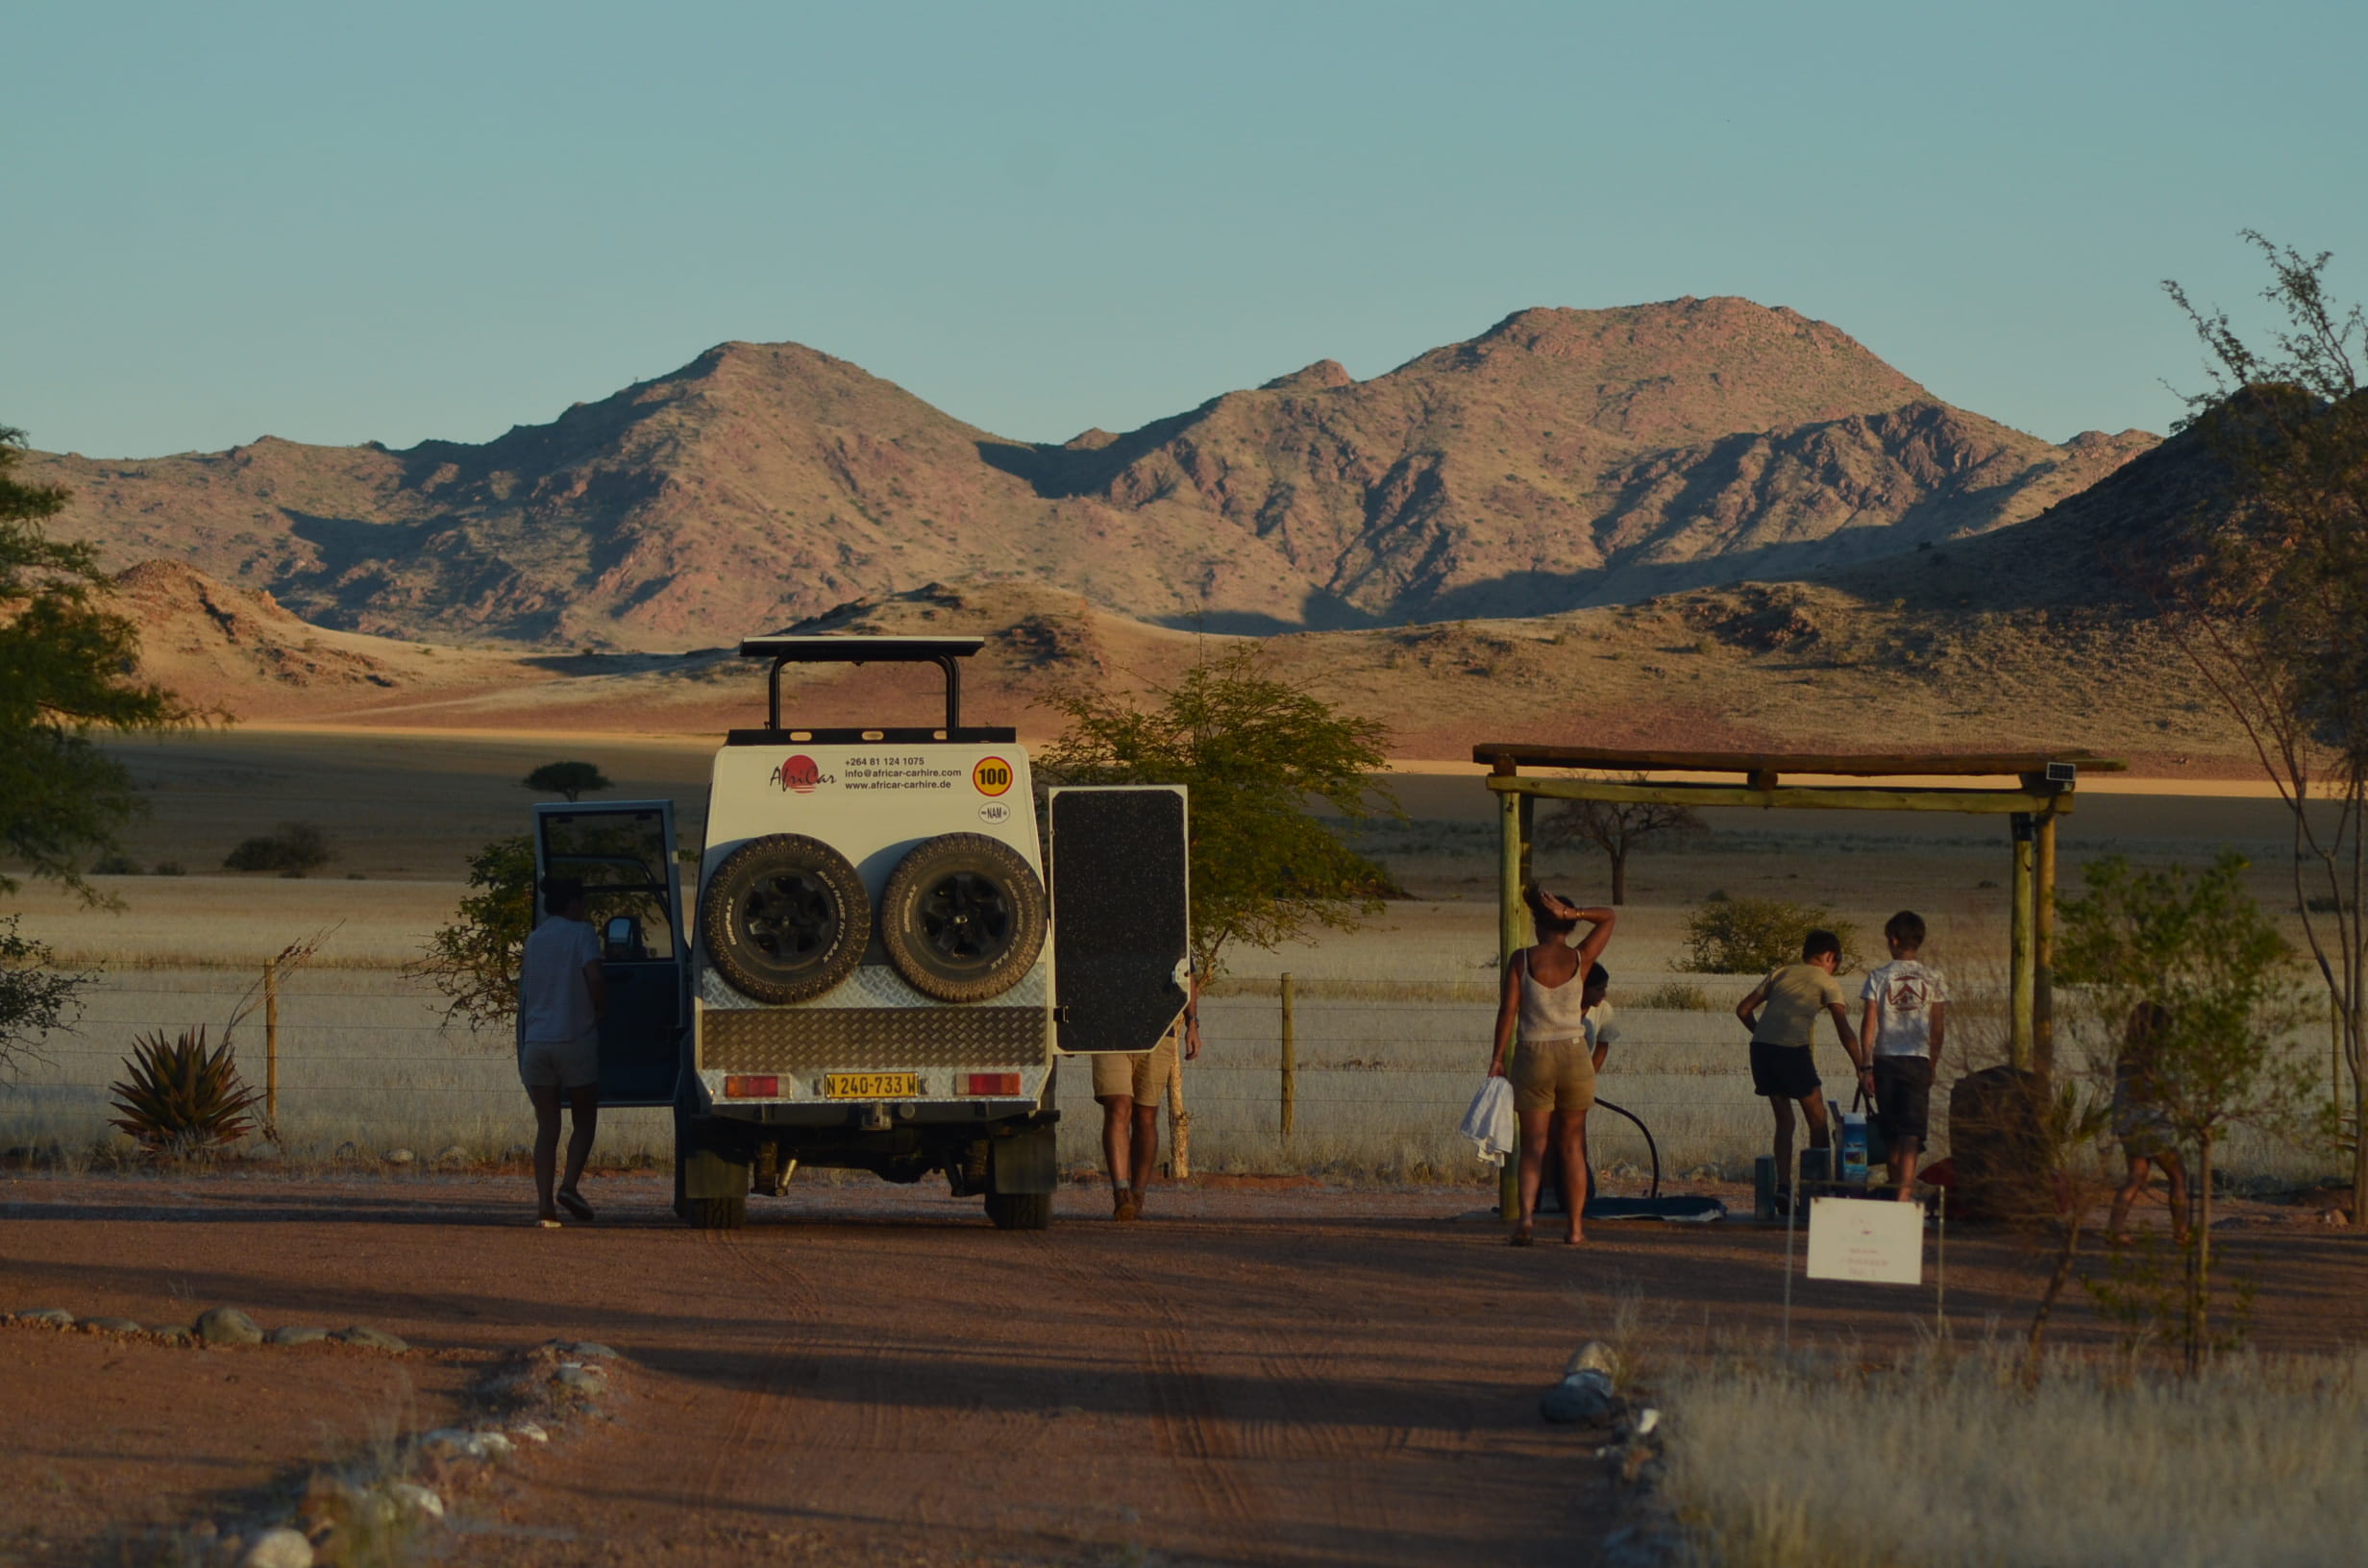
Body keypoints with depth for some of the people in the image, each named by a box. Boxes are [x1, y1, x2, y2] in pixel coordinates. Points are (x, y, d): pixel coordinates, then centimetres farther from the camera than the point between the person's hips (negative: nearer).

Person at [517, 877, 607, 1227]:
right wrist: (601, 1009, 0)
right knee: (585, 1120, 9)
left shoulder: (534, 939, 13)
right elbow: (593, 977, -17)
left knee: (546, 1126, 6)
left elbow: (525, 982, 17)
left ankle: (544, 1203, -4)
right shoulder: (581, 932, -4)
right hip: (575, 1038, -4)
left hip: (536, 1039, 4)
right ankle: (569, 1185, -11)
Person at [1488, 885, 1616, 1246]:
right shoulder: (1581, 959, -1)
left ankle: (1526, 1213, -21)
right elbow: (1608, 918, 12)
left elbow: (1508, 1009, -6)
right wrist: (1572, 913, -3)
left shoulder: (1521, 960, -4)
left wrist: (1498, 1058, -2)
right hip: (1575, 1056, 1)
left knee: (1533, 1145, 1)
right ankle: (1576, 1226, 10)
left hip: (1533, 1057, -1)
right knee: (1572, 1146, 11)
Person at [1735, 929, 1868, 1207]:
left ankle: (1783, 1187, 6)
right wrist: (1862, 1070, -4)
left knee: (1784, 1121, 16)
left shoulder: (1780, 974, 23)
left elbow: (1743, 1010, 20)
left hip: (1761, 1048, 4)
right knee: (1817, 1121, 10)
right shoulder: (1827, 982, 10)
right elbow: (1844, 1030, 0)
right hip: (1792, 1050, -4)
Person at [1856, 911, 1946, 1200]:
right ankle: (1905, 1190, -18)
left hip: (1886, 1058, 0)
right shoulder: (1933, 978, 3)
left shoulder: (1879, 976, 0)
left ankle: (1896, 1186, 21)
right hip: (1918, 1059, 0)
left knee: (1891, 1133, 12)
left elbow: (1869, 1023, -3)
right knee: (1911, 1132, -5)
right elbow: (1938, 1027, 4)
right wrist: (1933, 1063, 14)